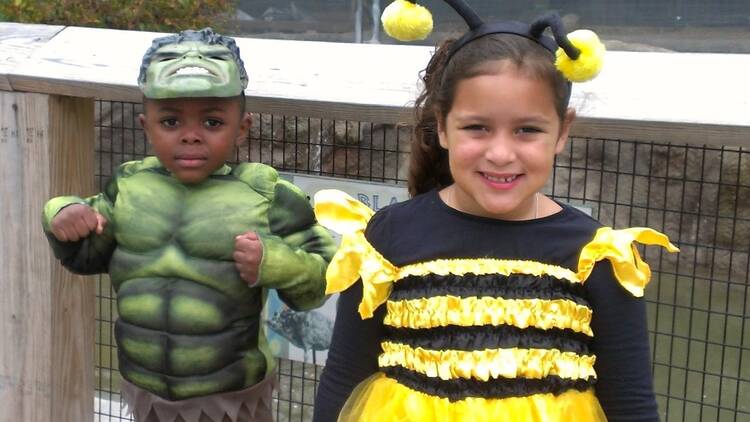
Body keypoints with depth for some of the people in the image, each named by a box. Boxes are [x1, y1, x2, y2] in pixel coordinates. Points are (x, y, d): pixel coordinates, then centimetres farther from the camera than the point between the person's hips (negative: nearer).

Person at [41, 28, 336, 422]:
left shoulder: (263, 194, -14)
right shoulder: (130, 184, -2)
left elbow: (320, 275, -10)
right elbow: (89, 254, 11)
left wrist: (273, 263, -27)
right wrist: (63, 216, -7)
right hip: (144, 390, 4)